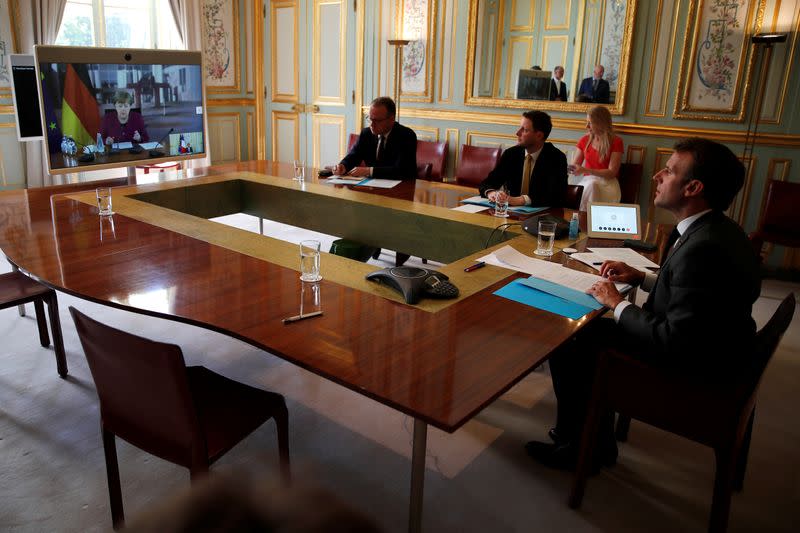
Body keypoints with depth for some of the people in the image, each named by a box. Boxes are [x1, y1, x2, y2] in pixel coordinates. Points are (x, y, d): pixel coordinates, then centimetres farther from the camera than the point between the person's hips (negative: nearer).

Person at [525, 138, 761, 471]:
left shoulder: (704, 248, -30)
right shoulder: (713, 230, 1)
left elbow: (673, 341, -27)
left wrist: (617, 304, -15)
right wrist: (642, 278, 6)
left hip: (694, 371, -10)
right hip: (707, 347, 10)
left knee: (566, 346, -5)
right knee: (589, 331, 11)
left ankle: (576, 447, 17)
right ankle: (594, 444, 21)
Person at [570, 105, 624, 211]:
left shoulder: (616, 142, -2)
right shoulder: (585, 140, 11)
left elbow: (612, 172, -9)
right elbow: (574, 166, 11)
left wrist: (585, 170, -19)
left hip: (607, 183, -3)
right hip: (587, 181, 3)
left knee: (592, 185, -36)